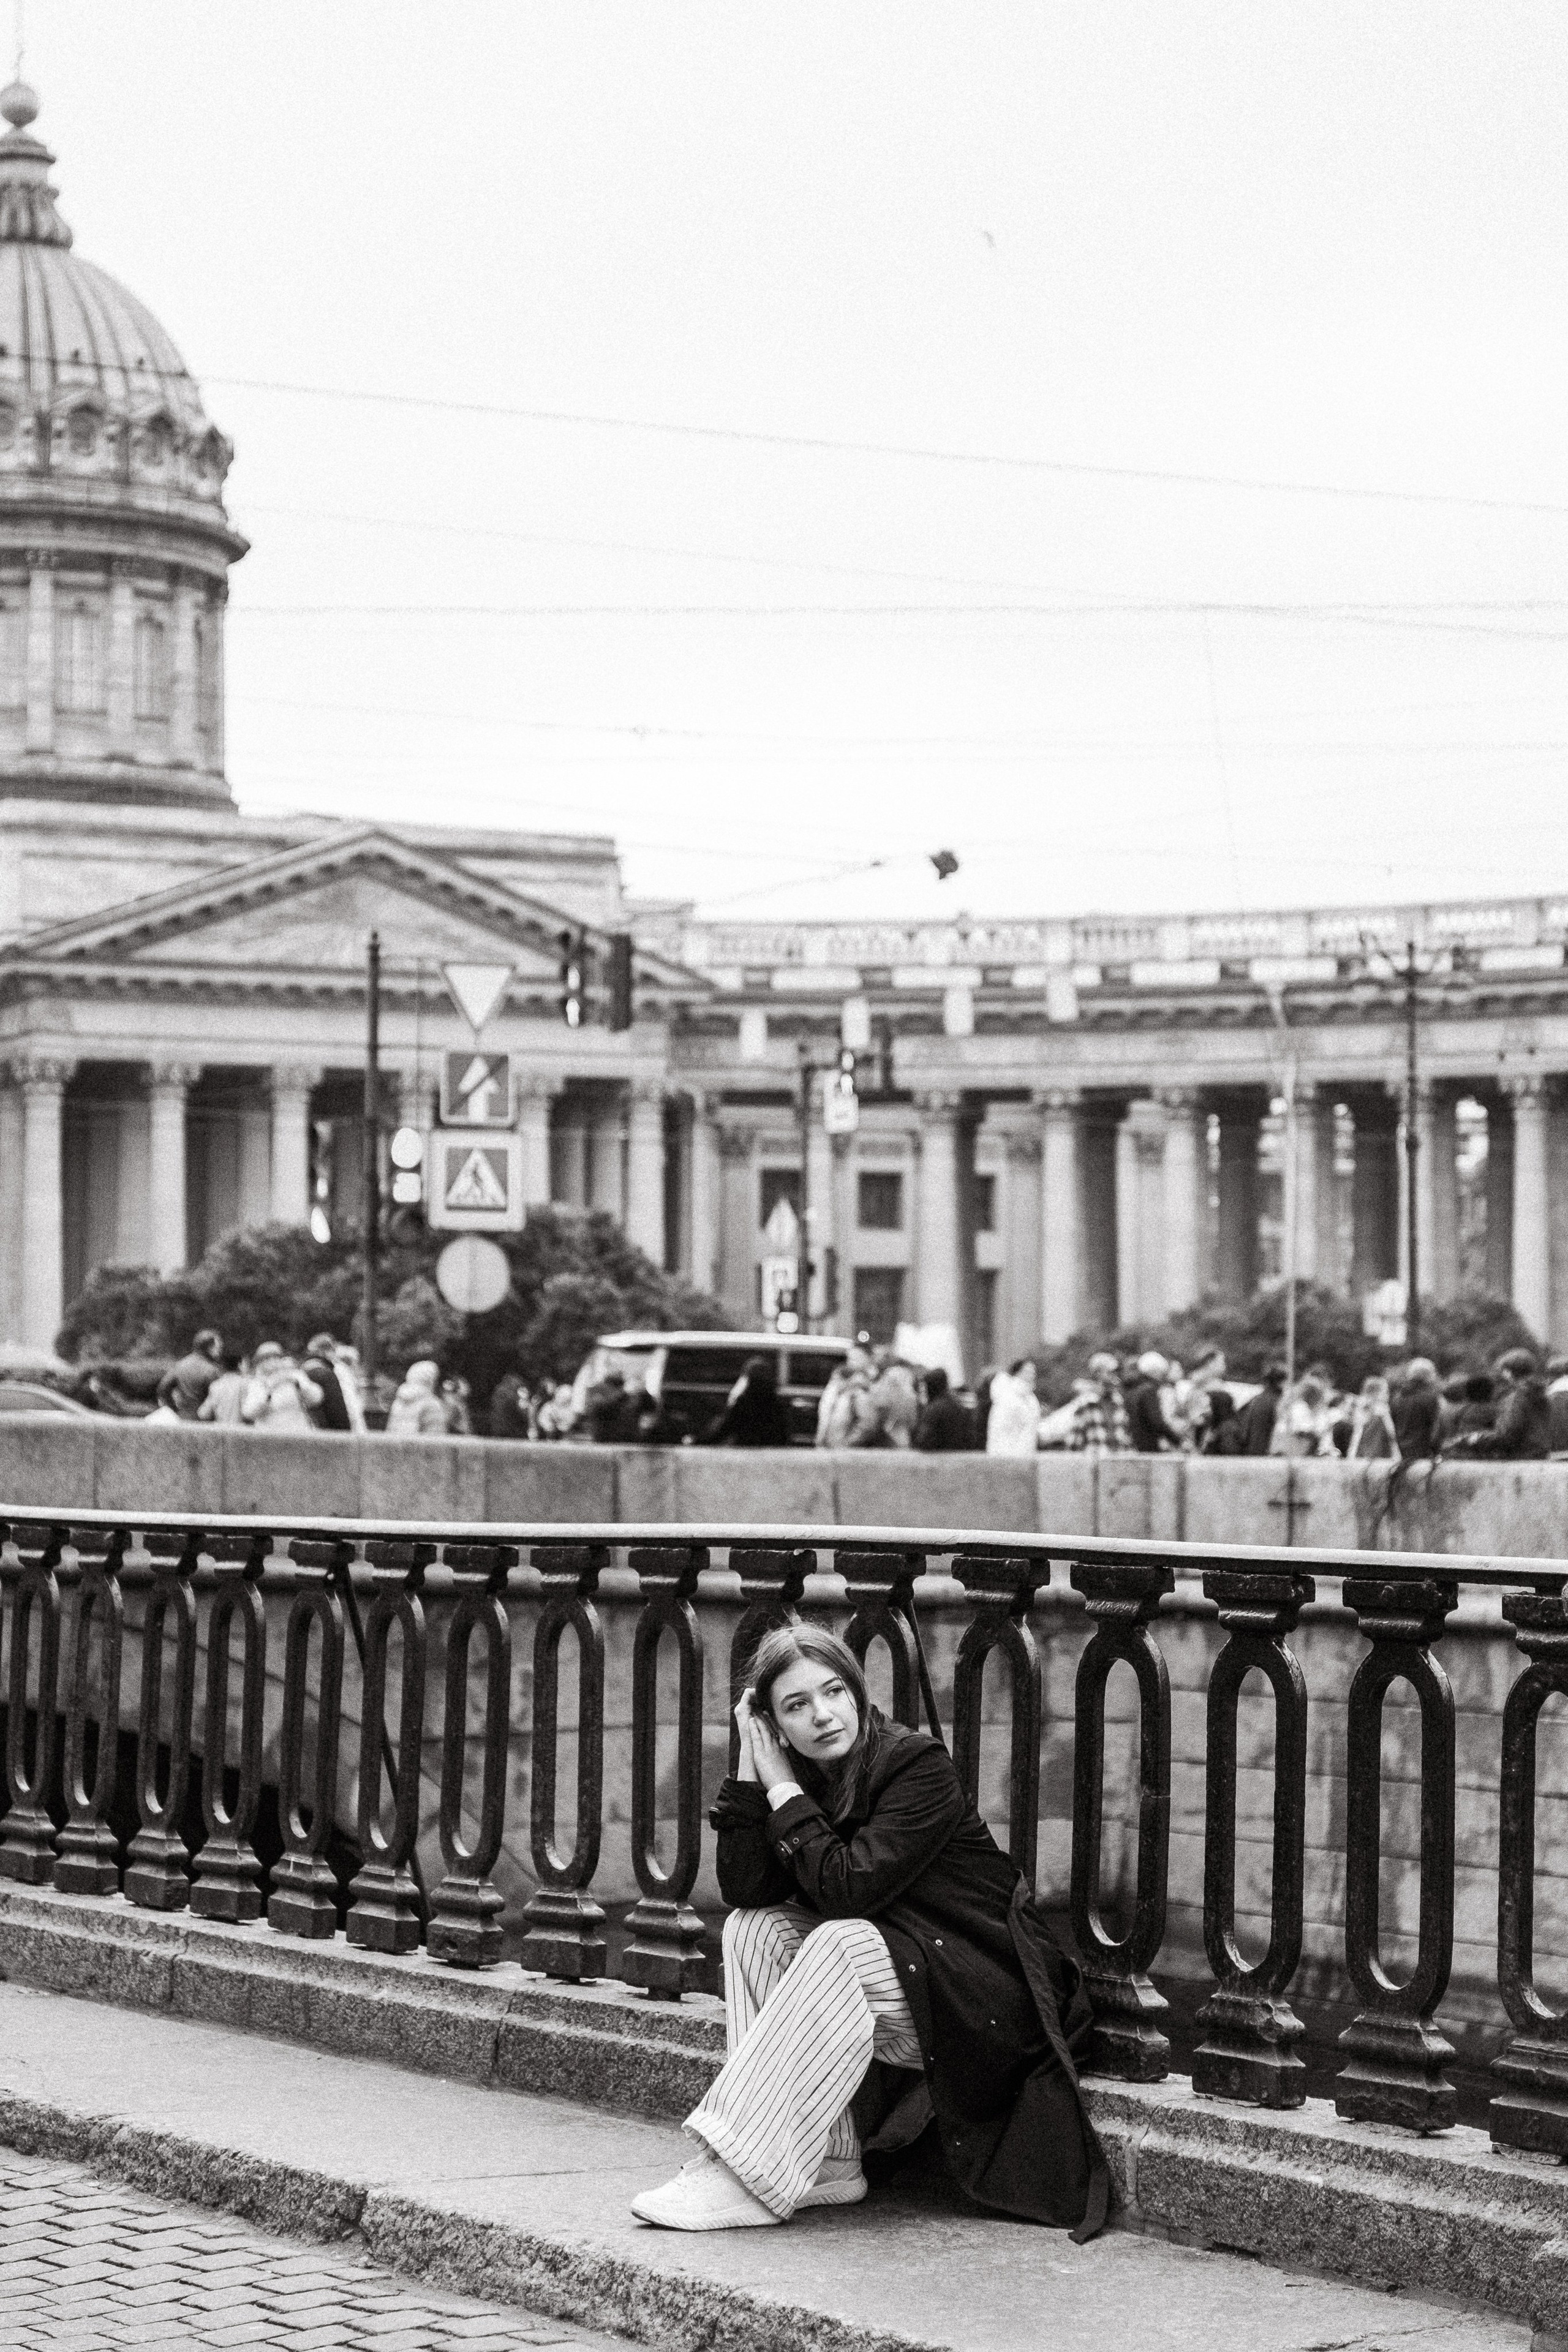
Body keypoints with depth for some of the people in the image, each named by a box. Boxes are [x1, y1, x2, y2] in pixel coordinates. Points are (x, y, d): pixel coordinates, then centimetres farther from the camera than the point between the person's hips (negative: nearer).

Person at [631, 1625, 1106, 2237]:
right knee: (752, 1929, -6)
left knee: (842, 1946, -30)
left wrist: (783, 1789, -17)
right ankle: (827, 2163, -12)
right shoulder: (807, 1779, 3)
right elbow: (744, 1891, -9)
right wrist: (752, 1772, -13)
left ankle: (742, 2175, -31)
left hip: (989, 1998, -8)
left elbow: (848, 1886, -26)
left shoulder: (918, 1764, -17)